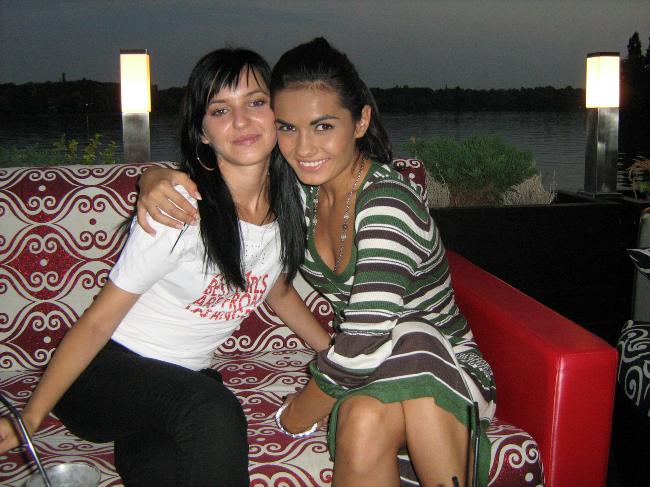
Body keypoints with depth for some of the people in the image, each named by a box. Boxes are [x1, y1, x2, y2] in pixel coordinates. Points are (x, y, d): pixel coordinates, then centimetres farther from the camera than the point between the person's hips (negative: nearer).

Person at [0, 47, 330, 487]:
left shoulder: (289, 202, -2)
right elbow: (98, 322, -15)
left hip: (185, 375, 4)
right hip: (104, 369, -3)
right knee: (214, 410, -33)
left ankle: (139, 445, -3)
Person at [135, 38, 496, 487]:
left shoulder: (387, 201, -25)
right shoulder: (299, 186, -3)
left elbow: (362, 346, -29)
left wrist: (299, 412, -12)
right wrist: (158, 180, -15)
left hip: (446, 366, -3)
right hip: (373, 374, 3)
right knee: (363, 422, -34)